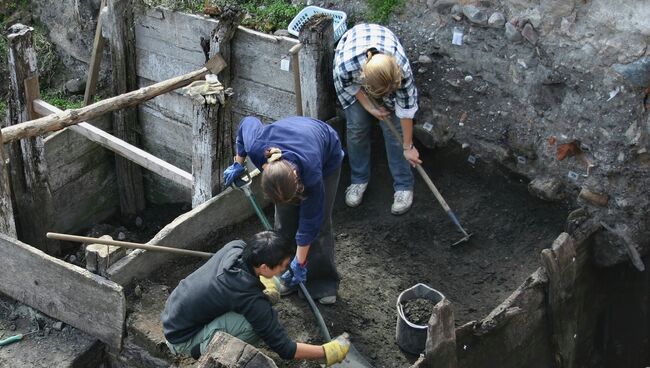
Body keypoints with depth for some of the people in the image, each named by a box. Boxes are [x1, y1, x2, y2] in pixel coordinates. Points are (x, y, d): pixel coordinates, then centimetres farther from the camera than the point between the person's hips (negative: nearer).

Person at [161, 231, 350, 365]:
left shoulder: (235, 247, -13)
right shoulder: (250, 298, -31)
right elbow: (284, 348, -23)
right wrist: (328, 352, -15)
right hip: (183, 339, -8)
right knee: (256, 323, -27)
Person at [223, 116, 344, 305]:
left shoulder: (312, 173, -45)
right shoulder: (256, 147, -39)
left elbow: (309, 221, -29)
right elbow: (248, 123, -13)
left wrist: (300, 263, -20)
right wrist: (238, 164, -5)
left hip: (327, 155, -3)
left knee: (319, 221, -5)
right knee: (285, 219, -1)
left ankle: (324, 282, 10)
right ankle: (289, 275, 16)